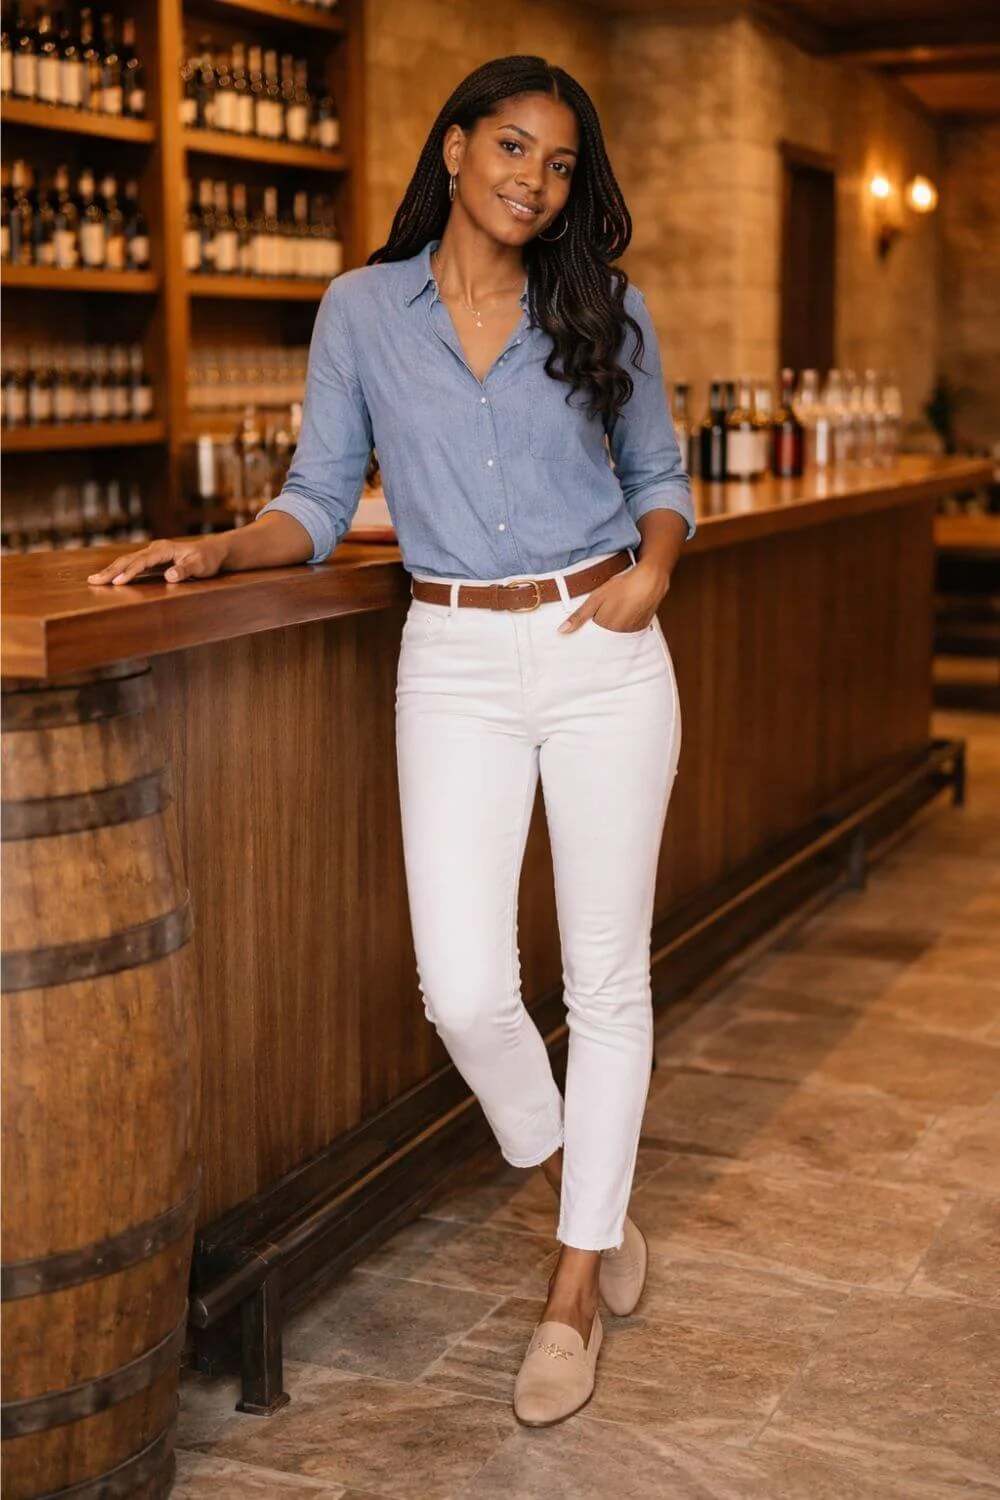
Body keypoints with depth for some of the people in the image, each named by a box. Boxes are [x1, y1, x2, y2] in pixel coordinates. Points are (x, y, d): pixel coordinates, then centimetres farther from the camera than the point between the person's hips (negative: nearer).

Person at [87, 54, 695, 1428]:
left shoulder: (605, 313, 6)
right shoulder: (364, 310, 5)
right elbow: (320, 498, 6)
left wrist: (652, 569, -5)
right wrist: (218, 551, -12)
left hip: (602, 657, 1)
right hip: (455, 665, 0)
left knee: (606, 977, 4)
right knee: (464, 989, -9)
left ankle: (577, 1288, 19)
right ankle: (569, 1175, 24)